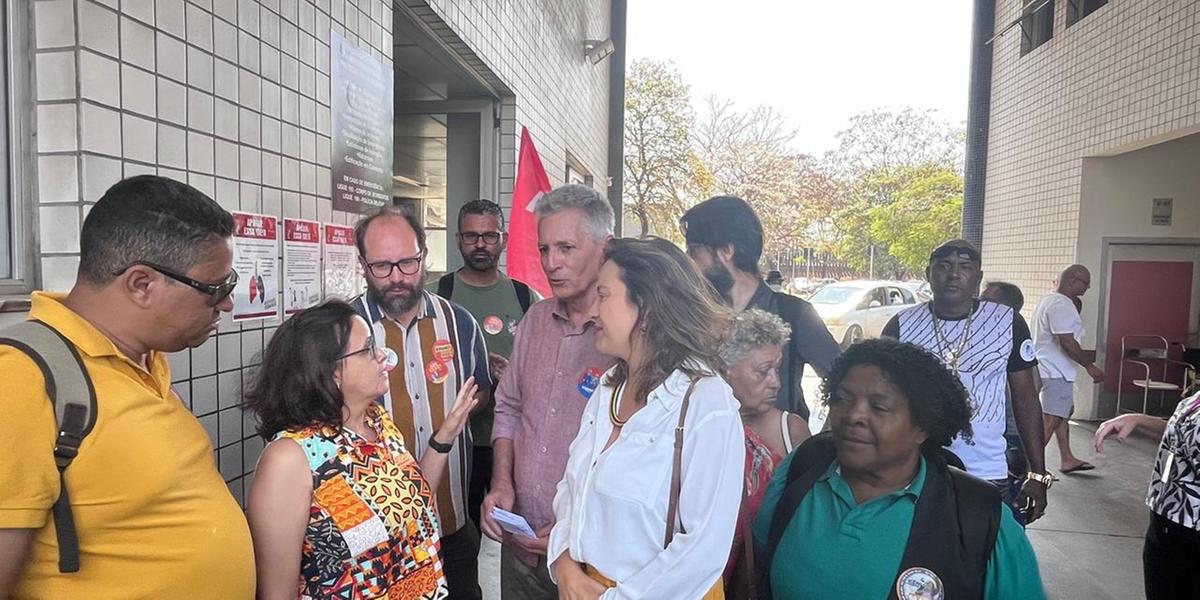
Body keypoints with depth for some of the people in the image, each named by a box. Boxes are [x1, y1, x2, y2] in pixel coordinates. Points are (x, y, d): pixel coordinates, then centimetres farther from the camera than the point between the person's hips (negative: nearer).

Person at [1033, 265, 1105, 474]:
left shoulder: (1048, 299, 14)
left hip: (1050, 368, 11)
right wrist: (1090, 366, -18)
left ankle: (1067, 459, 30)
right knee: (1052, 419, -10)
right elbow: (1067, 342, -24)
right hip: (1056, 371, -11)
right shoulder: (1062, 305, -19)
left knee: (1065, 412, 20)